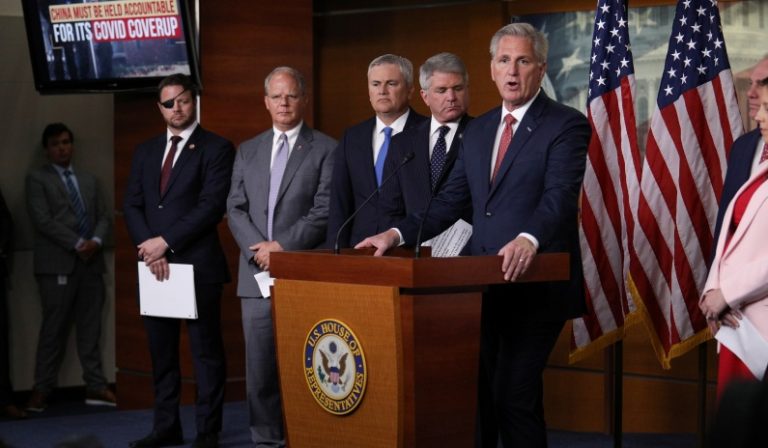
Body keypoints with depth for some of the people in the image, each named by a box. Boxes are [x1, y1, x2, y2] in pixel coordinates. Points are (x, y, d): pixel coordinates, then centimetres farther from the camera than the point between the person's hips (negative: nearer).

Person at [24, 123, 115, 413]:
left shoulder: (89, 180, 19)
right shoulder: (37, 179, 3)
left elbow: (104, 217, 14)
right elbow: (43, 220, -8)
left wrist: (95, 241, -7)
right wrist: (77, 244, -13)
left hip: (90, 262, 5)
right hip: (57, 264, -4)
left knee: (90, 328, 5)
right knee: (54, 329, -3)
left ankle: (95, 386, 8)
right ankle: (42, 390, 4)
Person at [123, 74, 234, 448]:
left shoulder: (216, 149, -1)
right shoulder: (145, 152, 16)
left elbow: (212, 205, -11)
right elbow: (132, 206, 10)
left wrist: (166, 241, -14)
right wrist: (149, 248, -6)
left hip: (198, 264, -5)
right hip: (154, 264, 5)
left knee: (206, 350, -1)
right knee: (161, 351, 8)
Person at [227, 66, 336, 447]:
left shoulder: (326, 149, 2)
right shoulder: (248, 151, 16)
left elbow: (325, 211, -6)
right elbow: (235, 208, 9)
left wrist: (282, 247, -13)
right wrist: (258, 248, -7)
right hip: (257, 274, 4)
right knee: (259, 369, 5)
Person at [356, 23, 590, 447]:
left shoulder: (566, 125, -6)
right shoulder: (478, 129, 15)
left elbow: (560, 195, -21)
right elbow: (450, 200, 15)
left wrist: (529, 239, -40)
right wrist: (399, 234, 0)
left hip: (534, 284, -7)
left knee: (514, 395, -9)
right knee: (474, 392, 11)